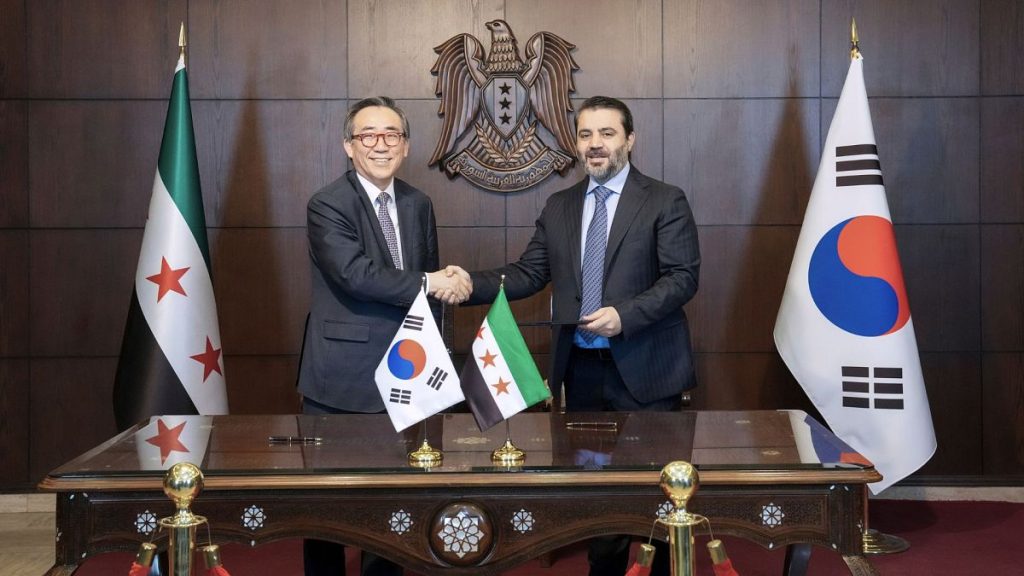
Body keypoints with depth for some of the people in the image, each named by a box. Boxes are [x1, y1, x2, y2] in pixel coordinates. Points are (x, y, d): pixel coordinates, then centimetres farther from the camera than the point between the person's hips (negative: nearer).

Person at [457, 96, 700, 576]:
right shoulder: (558, 207, 11)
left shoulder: (665, 201, -3)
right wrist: (474, 283, -11)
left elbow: (683, 276, -10)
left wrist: (626, 315, -22)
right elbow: (528, 274, 6)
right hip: (581, 369, 4)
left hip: (645, 369, -4)